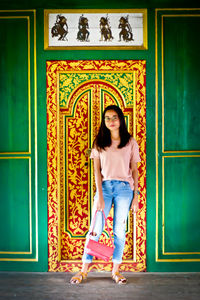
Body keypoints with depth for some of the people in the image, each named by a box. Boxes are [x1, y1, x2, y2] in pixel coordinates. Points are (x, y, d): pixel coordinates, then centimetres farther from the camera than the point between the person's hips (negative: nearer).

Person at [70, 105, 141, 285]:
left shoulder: (131, 142, 6)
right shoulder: (99, 142, 7)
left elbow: (134, 170, 8)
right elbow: (97, 170, 2)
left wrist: (136, 196, 2)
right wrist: (100, 196, -7)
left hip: (124, 188, 0)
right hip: (104, 186, 0)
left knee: (119, 231, 4)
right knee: (96, 229, -2)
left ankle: (116, 270, 17)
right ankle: (84, 270, 9)